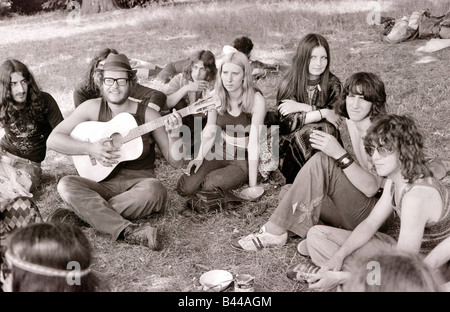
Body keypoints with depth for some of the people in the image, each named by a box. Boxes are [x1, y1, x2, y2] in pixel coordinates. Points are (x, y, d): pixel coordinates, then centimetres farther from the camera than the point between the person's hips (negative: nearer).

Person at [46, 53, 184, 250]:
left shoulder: (146, 114, -1)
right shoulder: (92, 108, 3)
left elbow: (176, 162, 0)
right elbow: (53, 139, 0)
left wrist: (173, 135, -20)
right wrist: (90, 148, -14)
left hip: (138, 183, -1)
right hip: (103, 184, 2)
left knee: (154, 189, -34)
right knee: (66, 184, -26)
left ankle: (81, 214, -23)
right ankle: (129, 232, -37)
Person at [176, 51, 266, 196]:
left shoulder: (256, 99, -20)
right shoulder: (216, 95, -7)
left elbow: (254, 143, -23)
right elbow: (210, 130, 3)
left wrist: (252, 186, -24)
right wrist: (200, 156, -13)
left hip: (245, 158, -3)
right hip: (220, 151, 4)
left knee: (210, 185, -28)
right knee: (185, 187, -16)